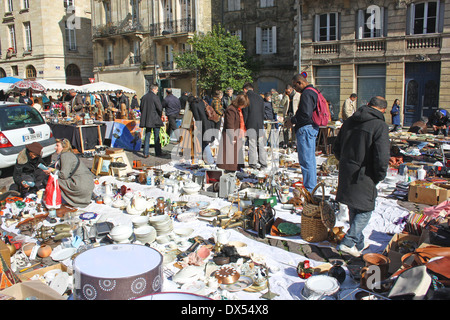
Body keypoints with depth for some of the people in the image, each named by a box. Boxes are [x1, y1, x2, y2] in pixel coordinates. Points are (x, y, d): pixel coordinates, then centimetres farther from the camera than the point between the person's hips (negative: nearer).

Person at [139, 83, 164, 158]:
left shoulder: (144, 97, 6)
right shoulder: (155, 97, -12)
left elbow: (141, 108, 11)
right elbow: (159, 108, -14)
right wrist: (160, 115, 4)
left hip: (146, 120, 5)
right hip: (155, 120, -5)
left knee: (147, 136, 9)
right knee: (157, 137, 5)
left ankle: (145, 153, 6)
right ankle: (158, 152, 10)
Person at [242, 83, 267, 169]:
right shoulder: (260, 97, 12)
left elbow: (245, 113, -9)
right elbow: (262, 112, 16)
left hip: (250, 124, -5)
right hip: (260, 124, 5)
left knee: (252, 145, -1)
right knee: (261, 144, 10)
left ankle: (253, 163, 1)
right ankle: (263, 163, 11)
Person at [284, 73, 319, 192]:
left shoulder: (306, 94, -16)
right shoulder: (313, 92, 18)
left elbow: (306, 115, -24)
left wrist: (293, 120, -10)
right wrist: (294, 119, 15)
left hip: (306, 129, -11)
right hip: (312, 128, 11)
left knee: (306, 160, -6)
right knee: (310, 159, 17)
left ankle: (309, 188, -1)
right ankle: (312, 185, 27)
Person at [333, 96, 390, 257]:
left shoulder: (350, 121, 7)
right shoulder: (380, 126, -14)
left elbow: (336, 149, 13)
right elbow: (382, 157, -20)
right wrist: (379, 176, -4)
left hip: (346, 174, 7)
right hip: (364, 176, -7)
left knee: (354, 210, 18)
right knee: (365, 210, 8)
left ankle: (358, 244, 31)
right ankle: (348, 242, 1)